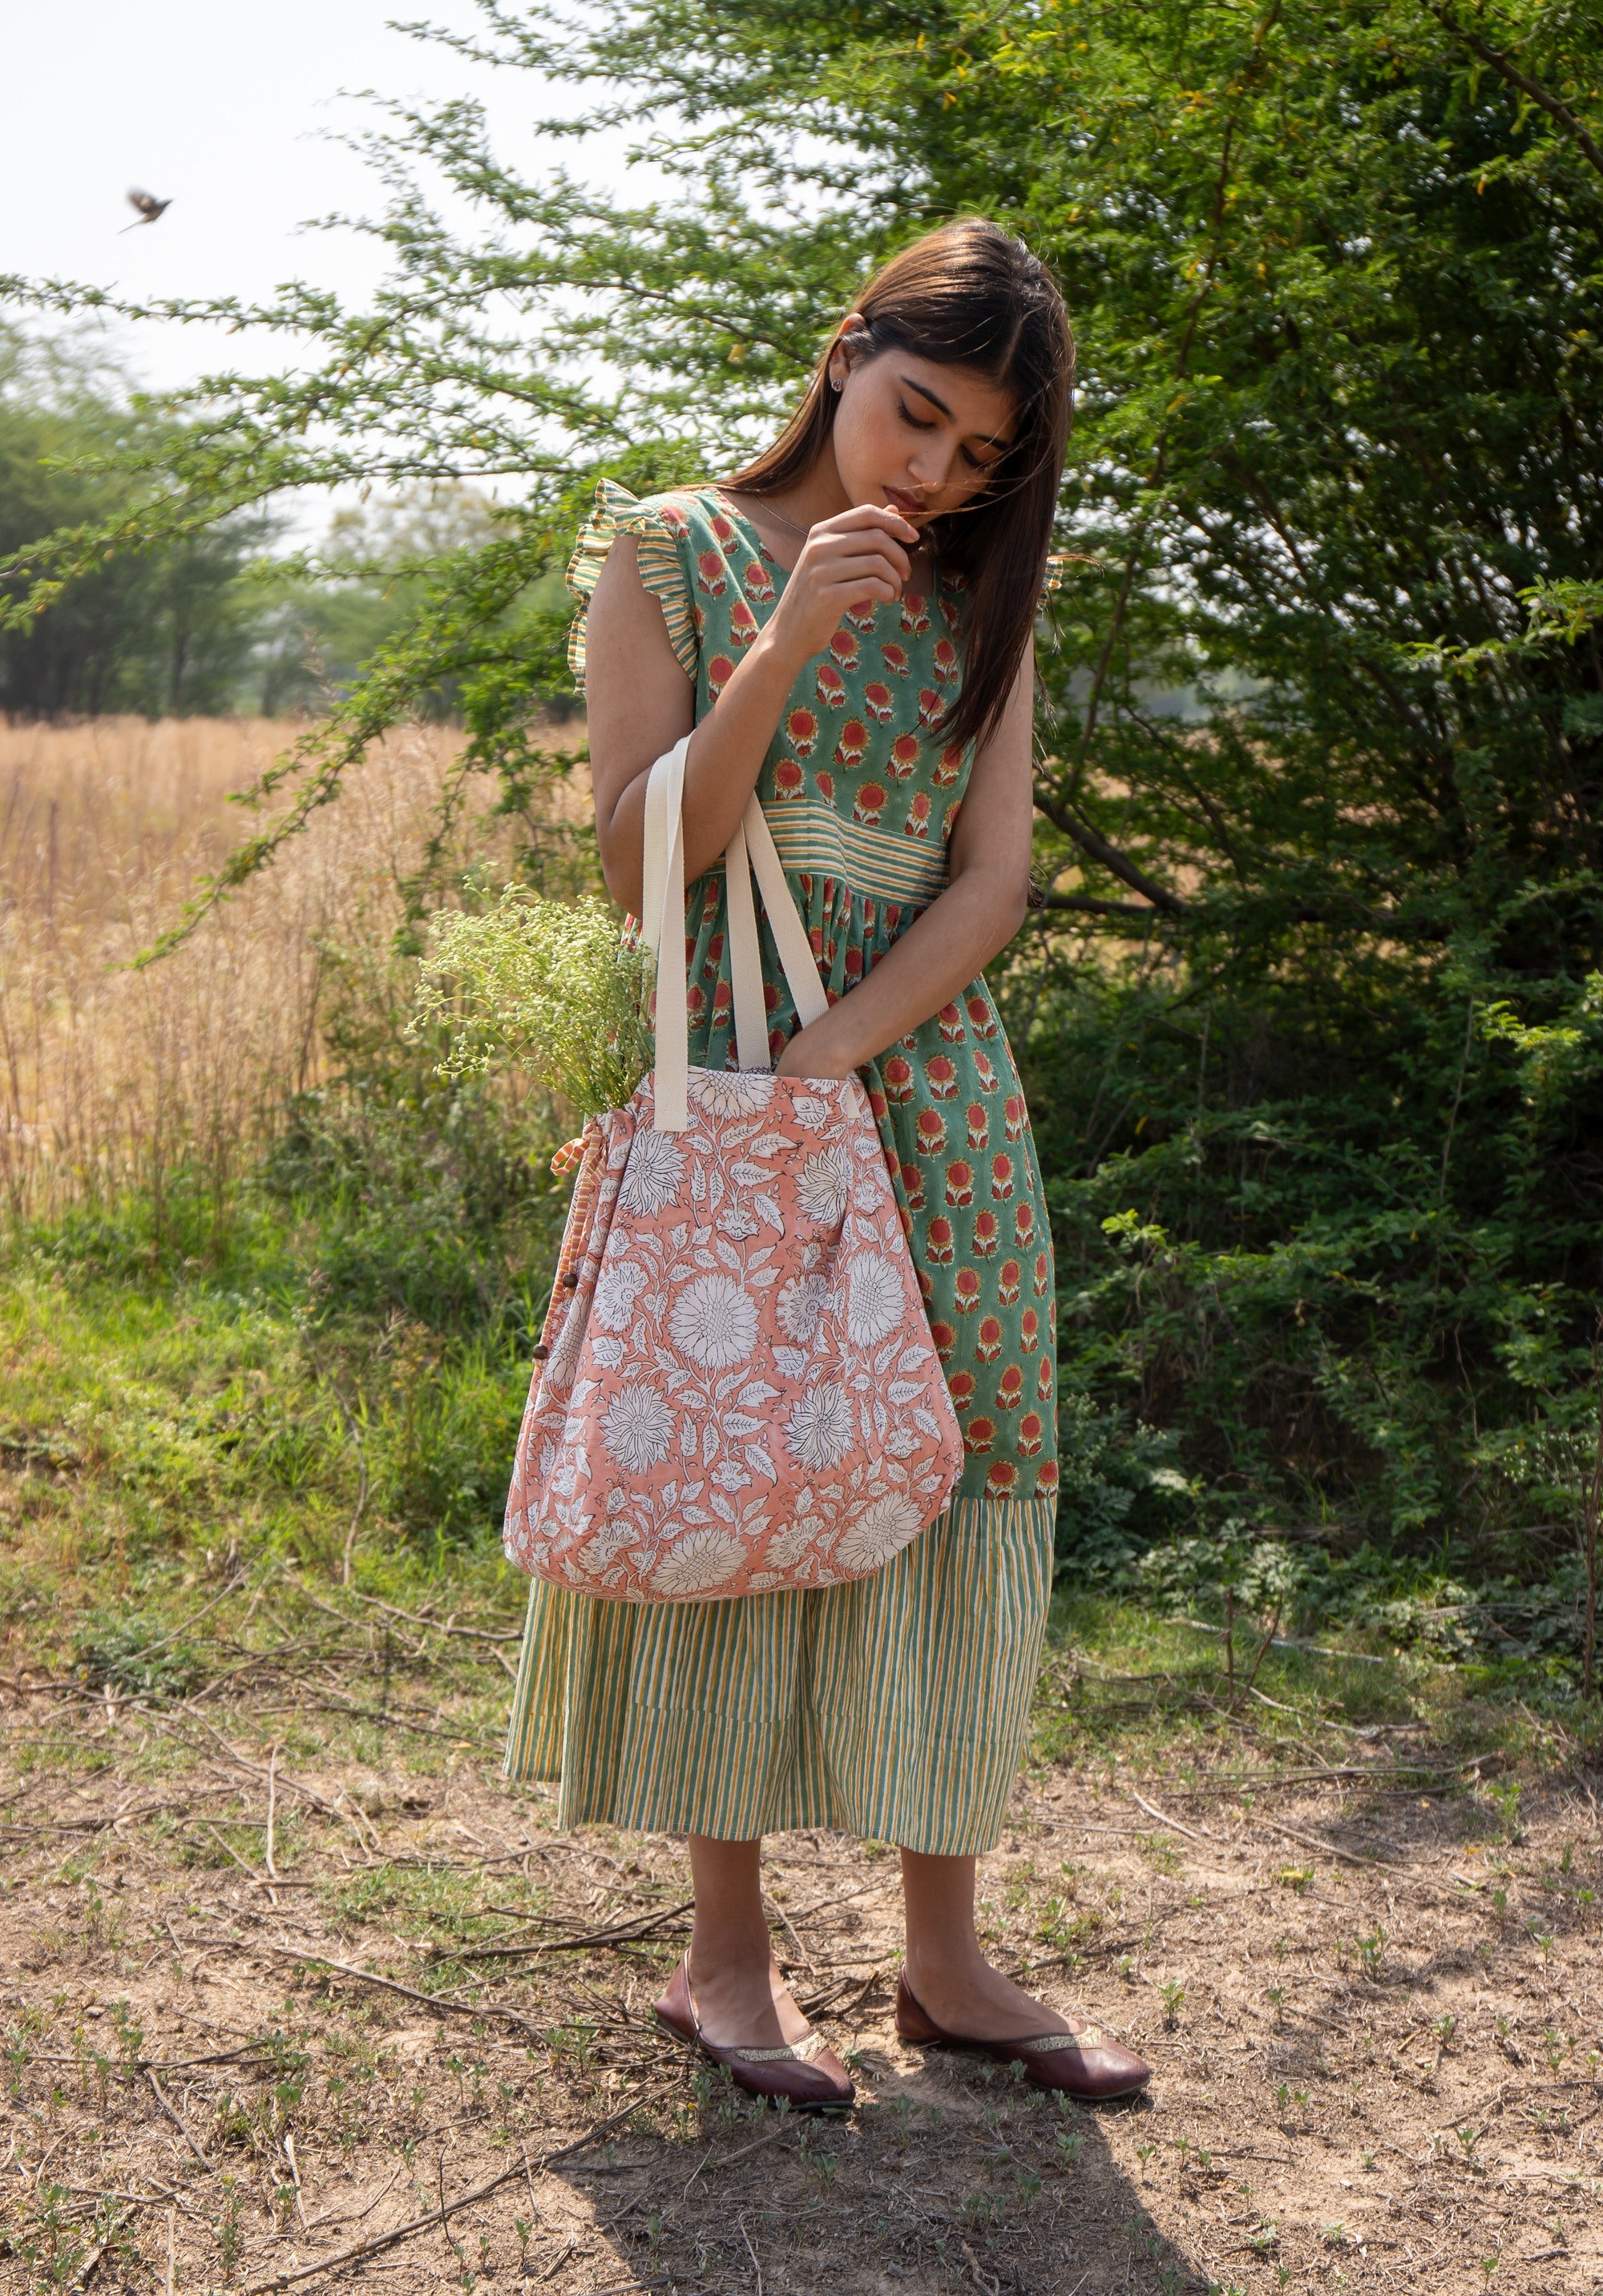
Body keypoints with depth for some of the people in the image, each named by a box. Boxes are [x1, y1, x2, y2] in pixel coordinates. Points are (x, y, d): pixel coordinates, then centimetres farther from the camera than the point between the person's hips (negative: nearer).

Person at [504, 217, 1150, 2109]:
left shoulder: (978, 600, 11)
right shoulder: (667, 555, 2)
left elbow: (993, 883, 1)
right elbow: (643, 863, -7)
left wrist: (830, 1058, -13)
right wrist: (792, 641, -17)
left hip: (933, 1085, 4)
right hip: (725, 1072, -3)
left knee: (958, 1471, 2)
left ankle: (943, 1953, 13)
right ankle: (724, 1952, 12)